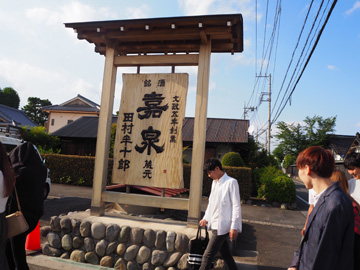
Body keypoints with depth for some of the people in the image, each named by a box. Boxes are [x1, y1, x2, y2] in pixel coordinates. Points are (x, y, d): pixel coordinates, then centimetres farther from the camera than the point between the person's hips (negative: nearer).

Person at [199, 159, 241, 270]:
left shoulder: (231, 182, -13)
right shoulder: (214, 182, 12)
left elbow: (236, 206, -14)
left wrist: (234, 227, -16)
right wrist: (206, 218, 16)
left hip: (222, 226, -8)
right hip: (215, 225, 8)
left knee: (208, 255, -6)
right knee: (226, 254, 16)